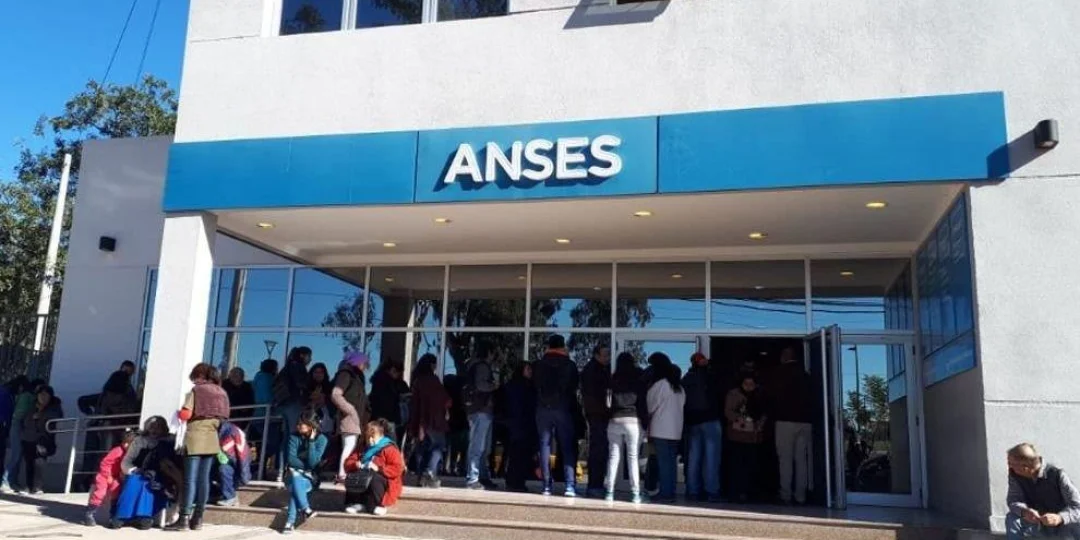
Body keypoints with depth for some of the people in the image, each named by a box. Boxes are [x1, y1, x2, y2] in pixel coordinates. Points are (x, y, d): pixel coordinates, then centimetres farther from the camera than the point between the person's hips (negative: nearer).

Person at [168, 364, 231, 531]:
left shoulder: (196, 390, -3)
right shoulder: (222, 393, 12)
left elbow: (185, 414, -10)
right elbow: (224, 417, 10)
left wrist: (180, 412, 10)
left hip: (196, 437, -5)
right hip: (212, 439, 5)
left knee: (190, 479, -5)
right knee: (204, 479, 6)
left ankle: (184, 519, -7)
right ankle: (197, 519, 8)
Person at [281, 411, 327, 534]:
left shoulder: (321, 439, -8)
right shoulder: (294, 437, -1)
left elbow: (313, 462, -17)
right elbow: (290, 459, -7)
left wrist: (311, 441, -19)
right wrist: (306, 466, -15)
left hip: (309, 478, -2)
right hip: (294, 474, 2)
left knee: (296, 484, -34)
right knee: (295, 477, -35)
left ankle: (290, 522, -37)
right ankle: (306, 510, -38)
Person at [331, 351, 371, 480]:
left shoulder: (356, 376, 22)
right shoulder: (346, 374, -6)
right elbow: (335, 395, -16)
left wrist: (363, 416, 15)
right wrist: (350, 410, -17)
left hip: (355, 417, 9)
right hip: (349, 416, -9)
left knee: (351, 446, 7)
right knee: (350, 445, -16)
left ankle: (343, 474, 9)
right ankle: (342, 474, -18)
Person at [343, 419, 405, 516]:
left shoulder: (389, 449, -6)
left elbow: (397, 469, -17)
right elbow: (348, 463, 11)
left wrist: (379, 469, -26)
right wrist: (355, 465, -13)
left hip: (383, 481, -5)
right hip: (364, 479, 6)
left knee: (374, 478, -37)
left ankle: (376, 505, -19)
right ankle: (357, 503, -14)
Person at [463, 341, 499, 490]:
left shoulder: (474, 365, 19)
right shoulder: (482, 366, -10)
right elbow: (481, 385, -24)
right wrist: (494, 386, -7)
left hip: (478, 409, 10)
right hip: (482, 409, -10)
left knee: (483, 447, 15)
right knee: (478, 446, -9)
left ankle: (483, 477, 21)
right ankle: (472, 479, -8)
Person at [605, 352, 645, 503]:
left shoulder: (614, 380, 2)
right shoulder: (638, 380, -3)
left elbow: (609, 402, 4)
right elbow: (643, 403, -2)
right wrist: (645, 421, 3)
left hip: (614, 420, 2)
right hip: (633, 421, -2)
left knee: (613, 456, 6)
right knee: (633, 458, 3)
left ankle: (609, 491, 5)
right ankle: (635, 493, 2)